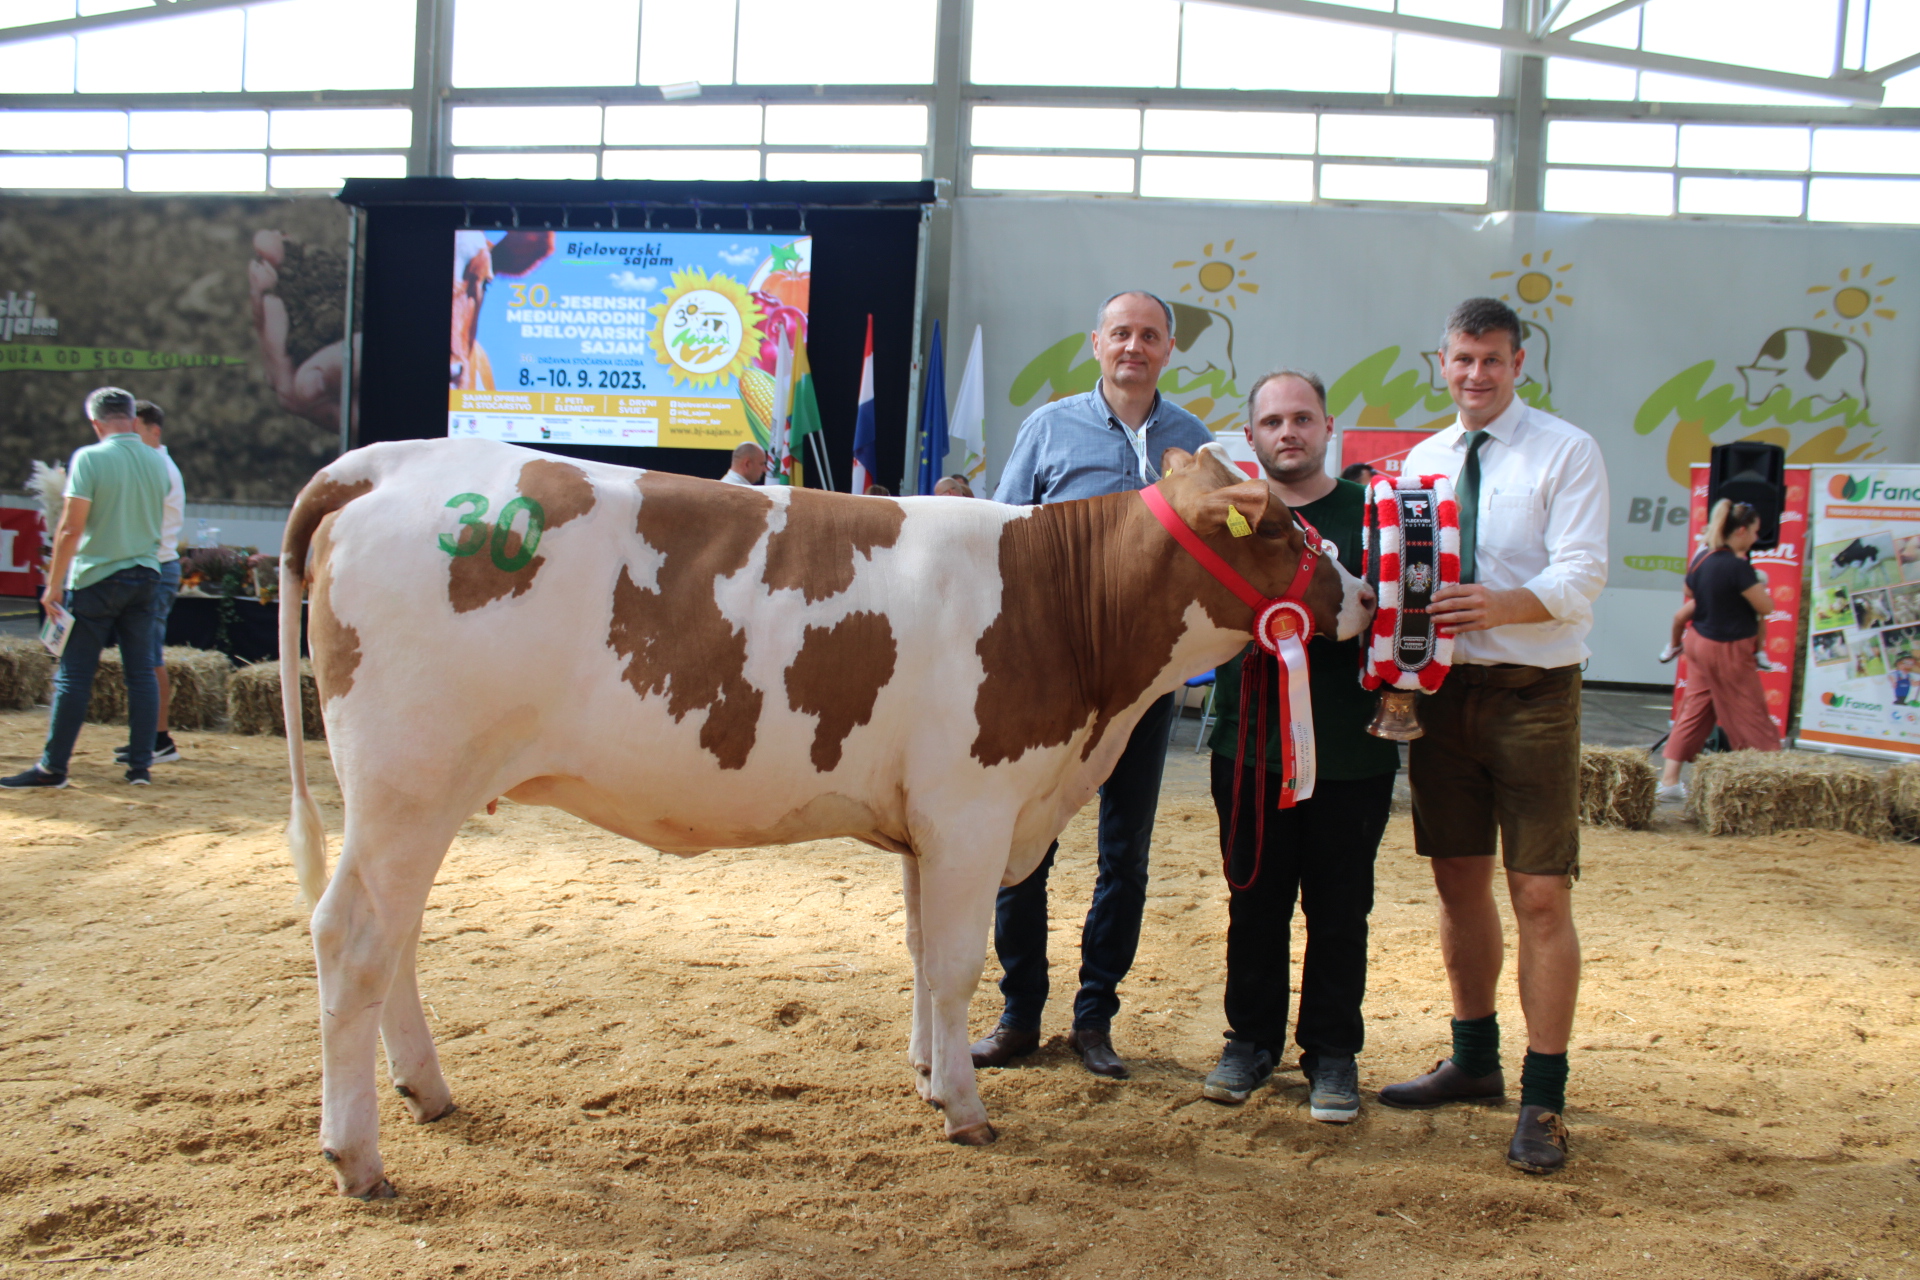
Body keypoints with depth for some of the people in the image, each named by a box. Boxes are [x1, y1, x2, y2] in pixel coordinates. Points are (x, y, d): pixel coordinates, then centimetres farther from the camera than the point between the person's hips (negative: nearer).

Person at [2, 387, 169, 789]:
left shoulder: (89, 458, -11)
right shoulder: (157, 461, 5)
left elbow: (72, 527, -14)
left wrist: (54, 583, -8)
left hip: (97, 578, -5)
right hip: (144, 577, 5)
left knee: (74, 675, 1)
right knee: (142, 673, 6)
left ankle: (53, 766, 6)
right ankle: (140, 764, 7)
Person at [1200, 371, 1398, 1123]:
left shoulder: (1368, 515, 3)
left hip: (1351, 754, -1)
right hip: (1249, 745, 2)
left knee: (1338, 909, 6)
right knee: (1254, 901, 10)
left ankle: (1332, 1054, 20)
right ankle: (1252, 1040, 25)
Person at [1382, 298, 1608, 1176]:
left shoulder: (1566, 453, -3)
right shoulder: (1421, 460, 13)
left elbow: (1582, 575, -13)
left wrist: (1501, 604, -30)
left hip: (1532, 693, -5)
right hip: (1442, 689, 5)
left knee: (1540, 896, -5)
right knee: (1459, 881, 13)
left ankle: (1544, 1100, 4)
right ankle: (1474, 1060, 29)